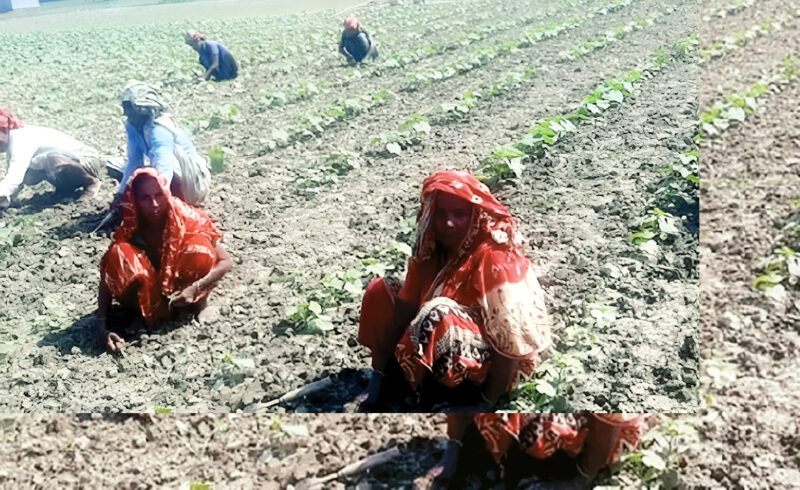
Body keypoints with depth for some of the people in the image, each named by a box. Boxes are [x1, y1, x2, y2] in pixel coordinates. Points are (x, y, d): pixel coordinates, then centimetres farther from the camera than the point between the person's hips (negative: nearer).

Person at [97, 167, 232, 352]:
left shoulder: (186, 218, -22)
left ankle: (200, 301, -5)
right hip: (151, 293, 0)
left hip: (184, 287, 0)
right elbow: (106, 280, -18)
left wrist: (195, 289, -34)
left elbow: (226, 262, -20)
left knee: (199, 245, -30)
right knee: (119, 255, -29)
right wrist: (102, 326, -31)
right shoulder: (129, 230, -20)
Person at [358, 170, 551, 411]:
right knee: (379, 290, 1)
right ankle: (379, 380, 1)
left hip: (491, 363, -7)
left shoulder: (495, 261, -25)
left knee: (438, 314, -36)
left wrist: (485, 406, -22)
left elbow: (511, 344, -26)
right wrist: (378, 379, -7)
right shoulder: (432, 251, -5)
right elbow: (404, 309, -5)